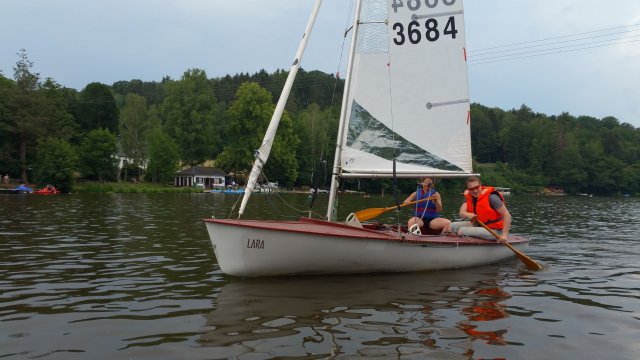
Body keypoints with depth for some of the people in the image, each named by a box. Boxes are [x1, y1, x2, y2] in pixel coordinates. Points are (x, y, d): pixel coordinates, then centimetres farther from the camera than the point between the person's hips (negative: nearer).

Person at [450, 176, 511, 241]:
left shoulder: (491, 197, -19)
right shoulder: (469, 197, 0)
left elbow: (507, 215, -20)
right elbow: (462, 213, -10)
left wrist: (504, 234, -26)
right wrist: (468, 215, -35)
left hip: (493, 230, -7)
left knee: (462, 231, -24)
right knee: (453, 226, -5)